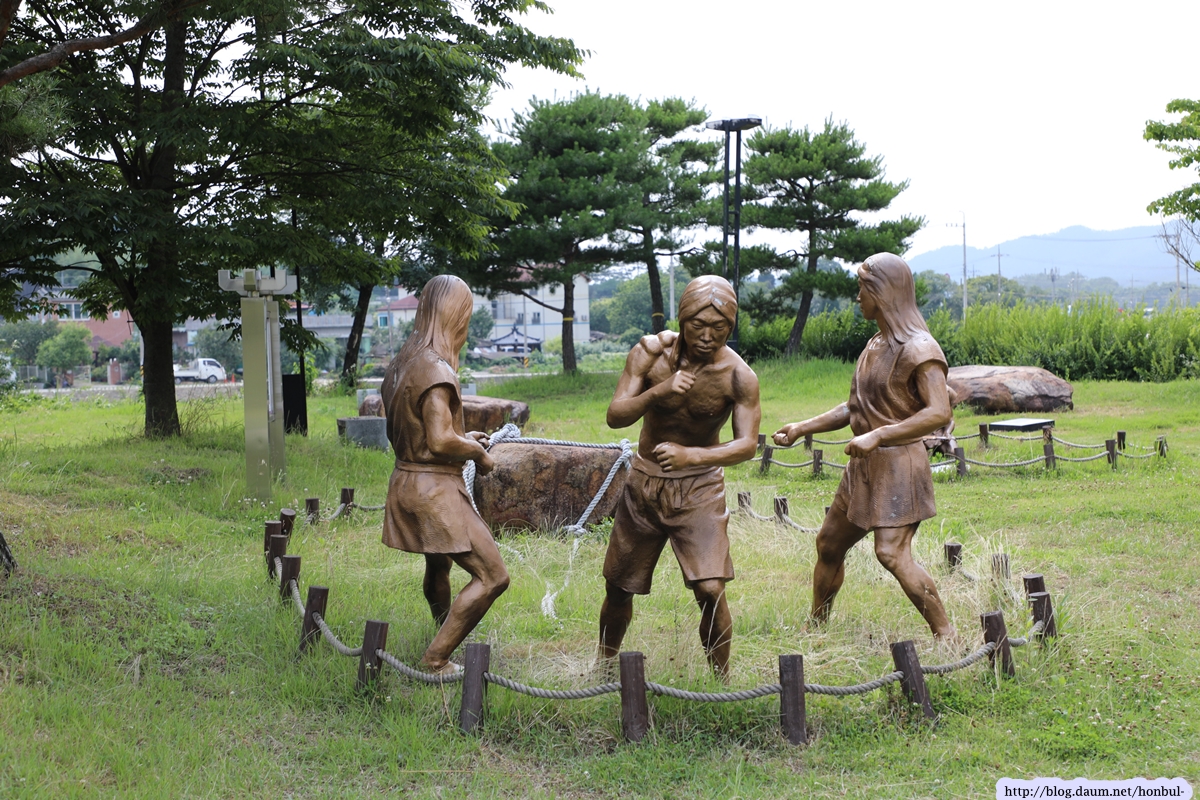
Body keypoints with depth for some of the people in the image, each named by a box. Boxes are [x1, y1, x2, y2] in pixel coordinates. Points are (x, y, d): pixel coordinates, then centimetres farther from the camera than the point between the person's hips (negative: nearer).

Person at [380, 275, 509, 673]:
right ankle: (435, 661, -4)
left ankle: (443, 650, 47)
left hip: (407, 481, 10)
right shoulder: (435, 368, -19)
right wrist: (478, 453, -7)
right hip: (435, 489, -10)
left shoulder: (403, 363, 9)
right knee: (492, 576, -8)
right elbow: (440, 441, -25)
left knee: (438, 568, 28)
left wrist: (462, 438, 16)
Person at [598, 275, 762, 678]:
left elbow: (747, 444, -18)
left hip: (699, 488, -2)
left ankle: (721, 681, 4)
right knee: (618, 586, 11)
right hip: (644, 481, 2)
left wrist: (691, 455, -35)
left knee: (710, 589, -16)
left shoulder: (738, 376, -16)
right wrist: (658, 392, -35)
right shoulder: (650, 352, -13)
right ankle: (603, 668, 35)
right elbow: (615, 416, -16)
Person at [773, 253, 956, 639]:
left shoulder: (918, 348, -16)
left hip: (898, 466, -9)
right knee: (829, 543, 15)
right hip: (864, 466, 9)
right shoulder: (876, 345, 13)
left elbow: (940, 412, -27)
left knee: (892, 554, -18)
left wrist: (877, 436, -32)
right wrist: (803, 427, 15)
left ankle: (946, 635, -9)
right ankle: (815, 627, 29)